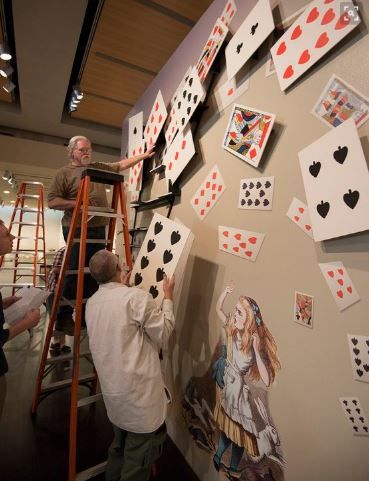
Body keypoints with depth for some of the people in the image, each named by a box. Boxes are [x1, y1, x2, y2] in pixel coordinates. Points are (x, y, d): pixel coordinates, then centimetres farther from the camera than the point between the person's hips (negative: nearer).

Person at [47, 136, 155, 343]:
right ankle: (62, 322, 10)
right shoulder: (64, 173, 3)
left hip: (99, 229, 6)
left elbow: (121, 165, 23)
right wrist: (77, 204, -15)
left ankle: (86, 316, 22)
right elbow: (52, 201, -4)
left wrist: (144, 156, 20)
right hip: (76, 230, -5)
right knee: (73, 275, -4)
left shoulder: (99, 167, 20)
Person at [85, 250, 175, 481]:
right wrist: (168, 297, -5)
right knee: (138, 458, 13)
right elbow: (163, 333, -13)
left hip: (112, 390, 8)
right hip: (139, 392, -7)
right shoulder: (137, 296, -21)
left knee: (120, 446, 28)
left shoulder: (92, 303, 2)